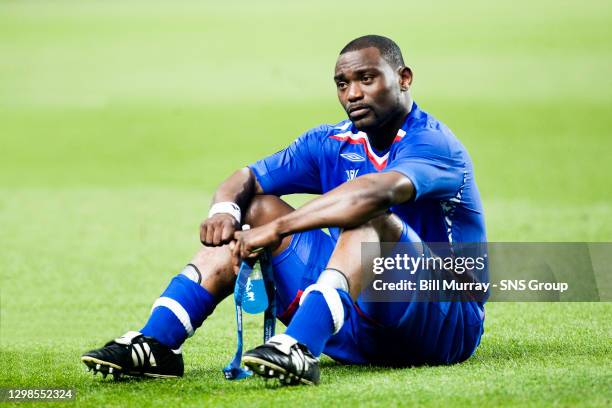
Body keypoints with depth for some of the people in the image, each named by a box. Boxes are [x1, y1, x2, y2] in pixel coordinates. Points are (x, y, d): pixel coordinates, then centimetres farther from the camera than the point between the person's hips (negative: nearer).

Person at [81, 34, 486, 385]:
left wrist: (276, 230, -40)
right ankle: (157, 342, -14)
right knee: (255, 208, 0)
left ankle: (300, 349, -51)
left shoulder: (435, 144, -16)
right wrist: (225, 209, -21)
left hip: (446, 324, -7)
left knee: (369, 219, -32)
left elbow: (377, 191, -36)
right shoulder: (331, 143, 8)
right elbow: (247, 178, 4)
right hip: (356, 326, 7)